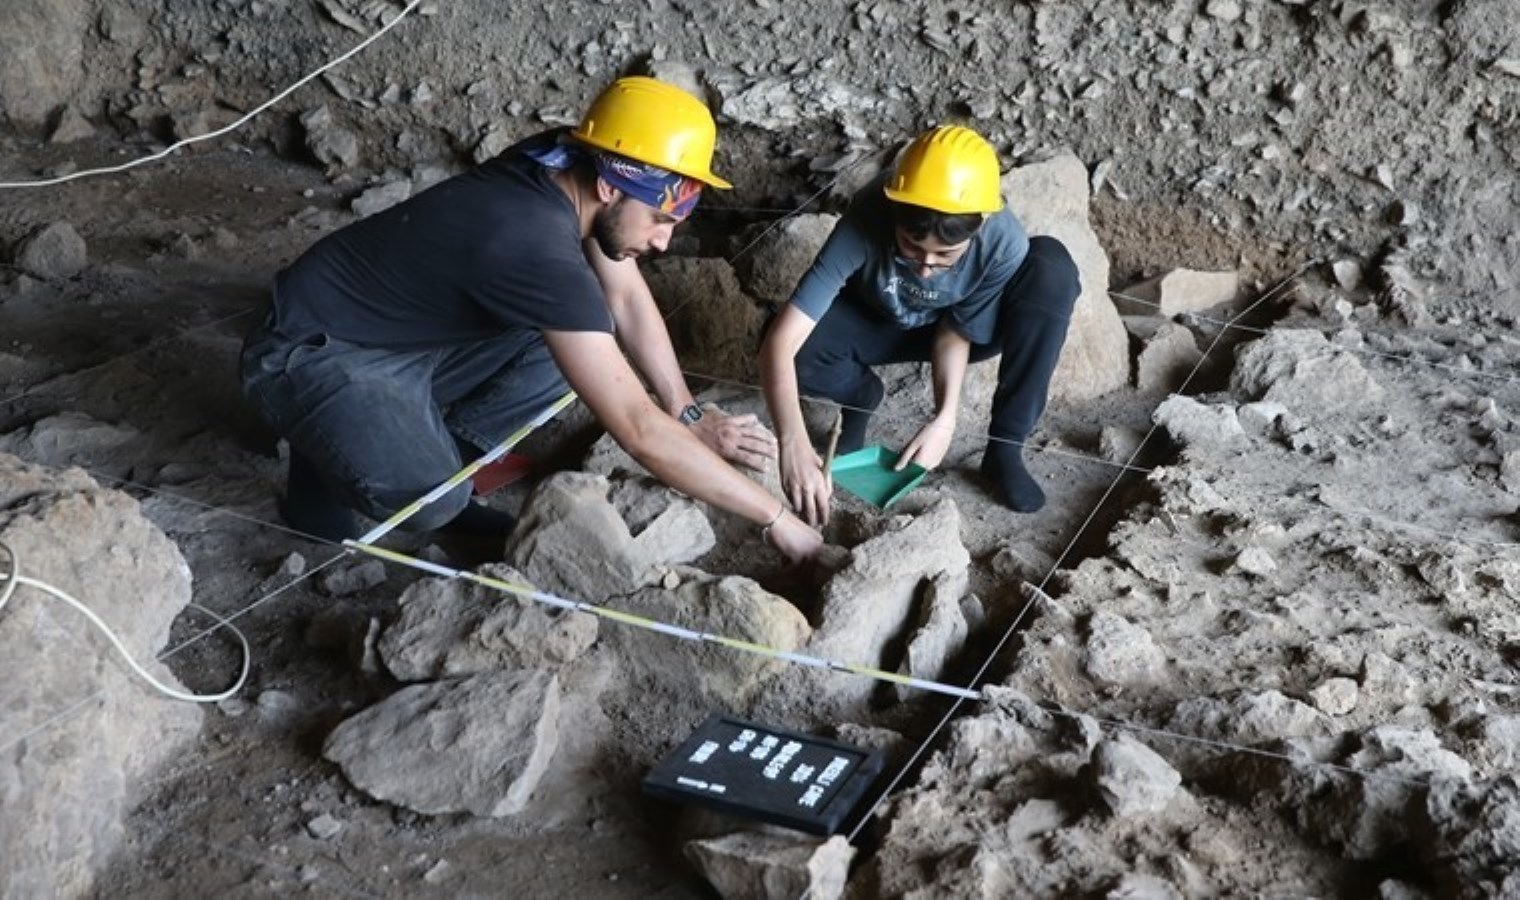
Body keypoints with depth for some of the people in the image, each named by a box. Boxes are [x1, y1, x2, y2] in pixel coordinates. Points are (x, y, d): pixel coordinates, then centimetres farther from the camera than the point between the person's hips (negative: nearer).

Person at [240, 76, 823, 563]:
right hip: (310, 355, -8)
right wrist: (775, 518, -29)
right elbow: (638, 429, -35)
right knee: (432, 500, -32)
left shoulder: (566, 169, -10)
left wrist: (690, 415, -3)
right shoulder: (537, 246, -35)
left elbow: (627, 297, 6)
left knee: (574, 350, -4)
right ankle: (329, 473, 1)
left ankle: (429, 457, 6)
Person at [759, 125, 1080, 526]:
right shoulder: (866, 223, -38)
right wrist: (793, 445, -55)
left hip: (971, 324, 1)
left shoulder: (1004, 243, -34)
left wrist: (945, 417, -34)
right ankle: (862, 395, 4)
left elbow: (958, 329, -19)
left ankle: (1005, 448, -19)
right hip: (877, 324, 0)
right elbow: (780, 342, -43)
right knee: (795, 345, -32)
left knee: (1052, 266, -29)